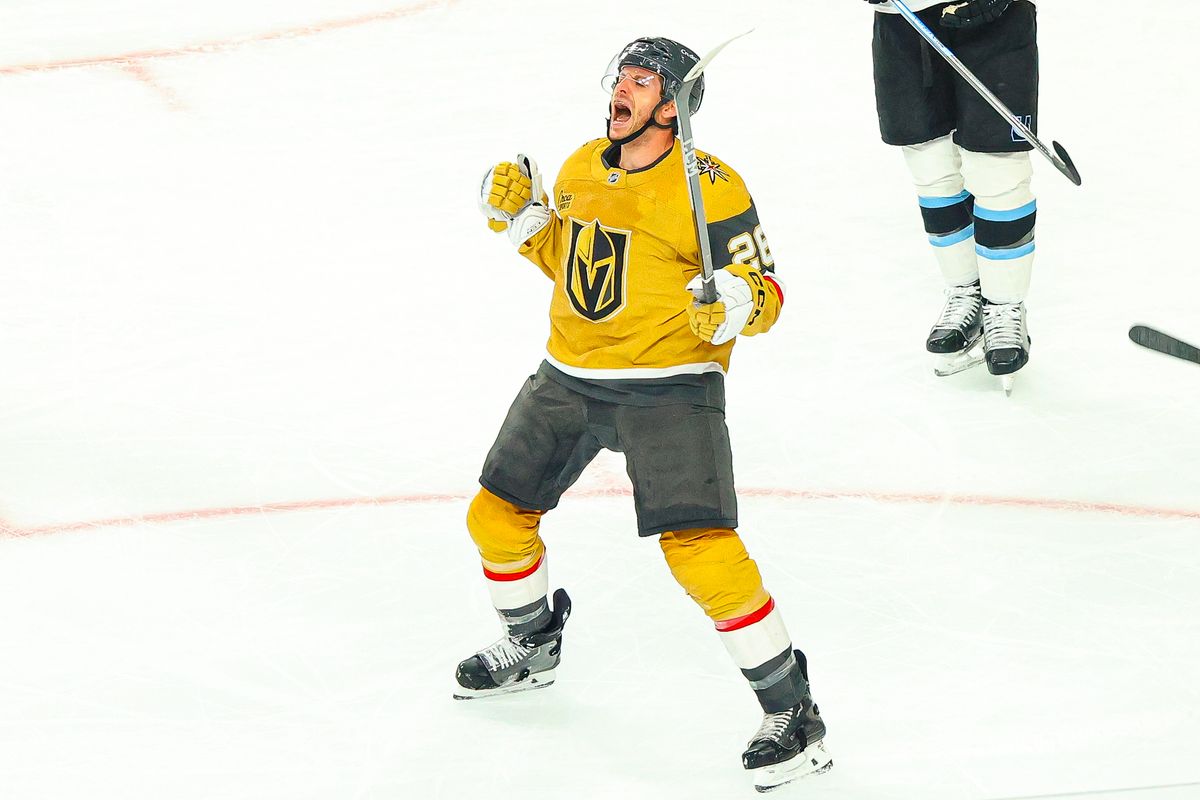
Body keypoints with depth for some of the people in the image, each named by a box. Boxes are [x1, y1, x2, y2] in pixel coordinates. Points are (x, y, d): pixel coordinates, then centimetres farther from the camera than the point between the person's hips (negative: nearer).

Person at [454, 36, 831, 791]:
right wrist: (524, 215, 4)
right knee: (497, 515, 14)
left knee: (699, 547, -20)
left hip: (668, 387, -7)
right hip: (570, 378, 7)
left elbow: (766, 291, -13)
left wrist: (738, 304, -35)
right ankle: (532, 644, 44)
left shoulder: (711, 187, -15)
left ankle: (792, 710, -10)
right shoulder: (583, 168, 7)